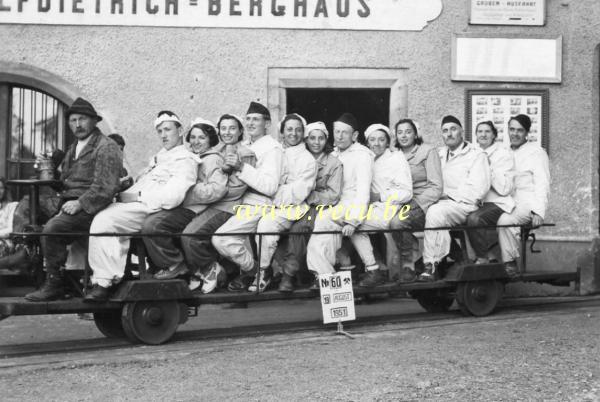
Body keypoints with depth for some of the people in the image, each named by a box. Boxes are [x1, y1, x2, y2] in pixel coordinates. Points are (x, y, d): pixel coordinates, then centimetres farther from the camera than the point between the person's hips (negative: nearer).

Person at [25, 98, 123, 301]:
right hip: (72, 206, 9)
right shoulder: (73, 149, 24)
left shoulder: (106, 147, -5)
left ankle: (54, 284, -15)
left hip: (90, 209, -9)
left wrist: (79, 204, -18)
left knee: (51, 229, -27)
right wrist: (65, 204, 9)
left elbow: (106, 187, -14)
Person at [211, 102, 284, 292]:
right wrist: (230, 166, 5)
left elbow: (270, 187, -18)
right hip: (241, 202, 8)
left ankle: (252, 269, 3)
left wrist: (242, 168, -23)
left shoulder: (272, 148, -7)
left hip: (258, 205, -8)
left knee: (221, 238, -20)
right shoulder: (244, 146, 17)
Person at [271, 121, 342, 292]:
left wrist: (308, 196, -14)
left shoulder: (333, 163, 4)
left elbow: (333, 195, -5)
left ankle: (290, 273, -24)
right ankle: (280, 270, -23)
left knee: (297, 228, -33)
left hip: (320, 208, -3)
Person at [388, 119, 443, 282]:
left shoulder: (428, 151, 3)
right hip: (402, 203, 5)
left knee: (397, 221, -33)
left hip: (424, 205, -5)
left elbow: (436, 188, -5)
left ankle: (408, 266, -17)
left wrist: (415, 203, -16)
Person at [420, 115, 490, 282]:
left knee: (435, 212, -32)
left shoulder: (476, 155, 2)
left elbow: (478, 190, -8)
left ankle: (431, 265, -30)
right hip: (441, 203, 7)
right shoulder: (439, 154, 21)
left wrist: (449, 196, -11)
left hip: (464, 206, -7)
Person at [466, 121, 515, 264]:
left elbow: (504, 189, -10)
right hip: (476, 203, 6)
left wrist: (489, 167, -13)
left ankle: (482, 259, -16)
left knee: (474, 219, -34)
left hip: (497, 203, -6)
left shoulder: (504, 154, 1)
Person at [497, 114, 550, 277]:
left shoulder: (536, 152, 4)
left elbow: (542, 184, -5)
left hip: (527, 203, -6)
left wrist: (538, 212, -19)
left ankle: (510, 263, -24)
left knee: (505, 221, -35)